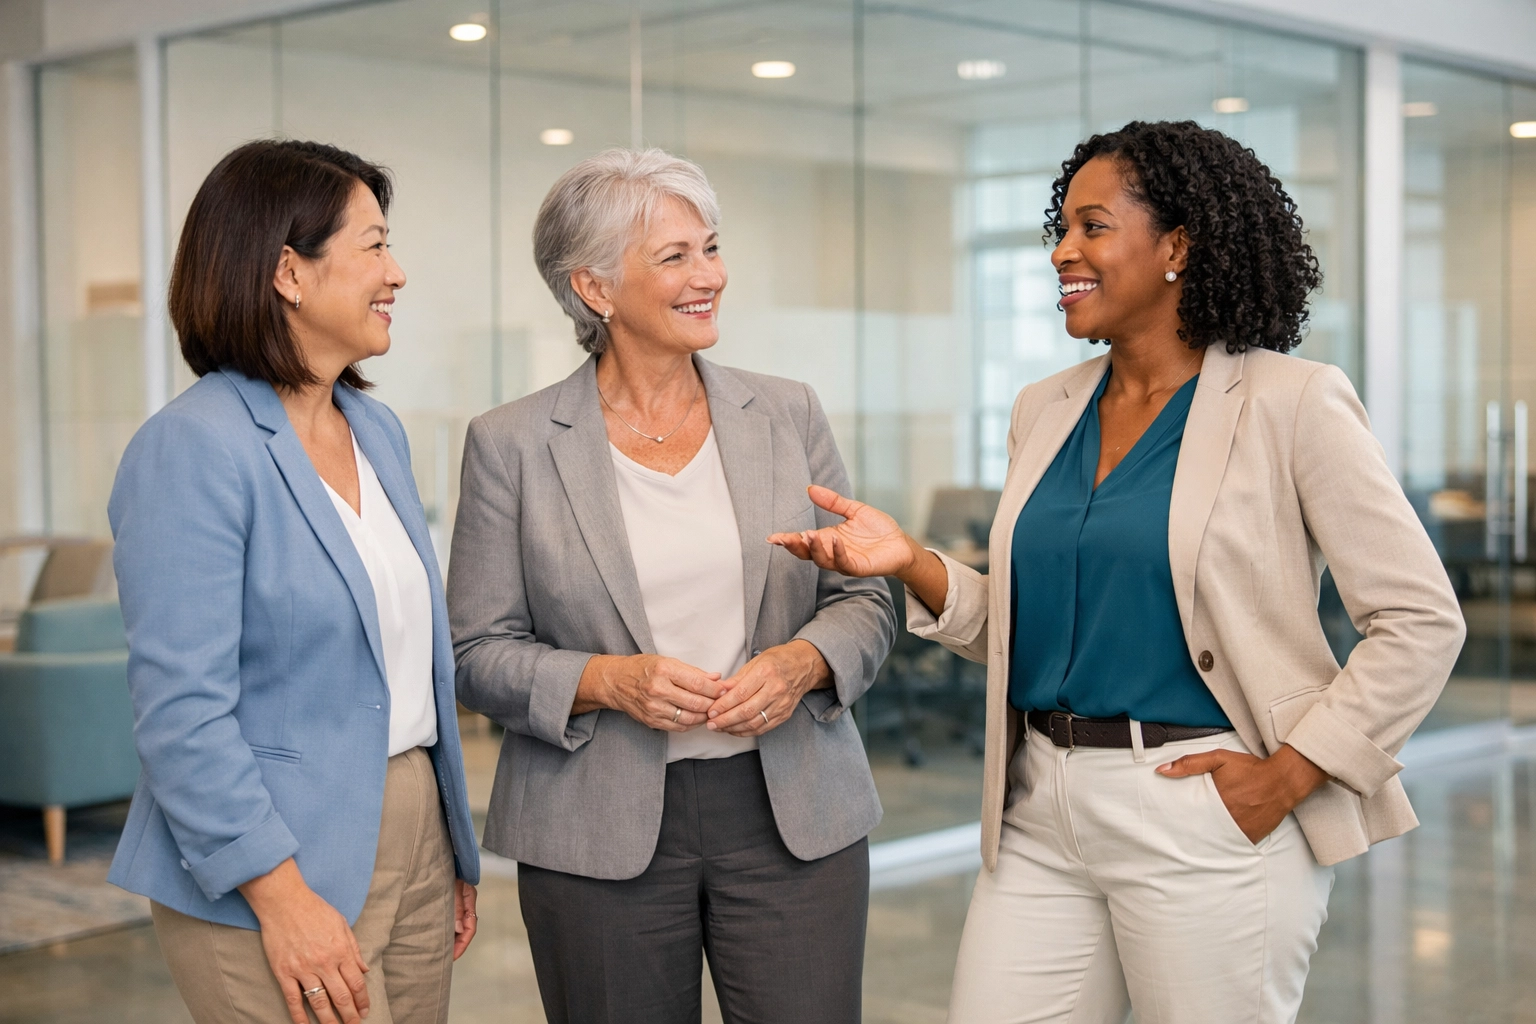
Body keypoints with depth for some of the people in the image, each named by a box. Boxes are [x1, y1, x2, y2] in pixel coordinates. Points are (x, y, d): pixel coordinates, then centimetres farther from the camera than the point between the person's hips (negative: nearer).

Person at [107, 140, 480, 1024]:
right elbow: (182, 709, -19)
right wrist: (281, 896, -20)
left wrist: (456, 850, 16)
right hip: (283, 864, -8)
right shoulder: (193, 449, -15)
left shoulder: (378, 430, 10)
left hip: (413, 841, 8)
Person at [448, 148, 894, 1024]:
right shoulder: (512, 444, -1)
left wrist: (801, 662, -11)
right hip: (601, 837, -1)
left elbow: (865, 600, 9)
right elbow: (479, 652, -1)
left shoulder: (788, 414, 6)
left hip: (795, 818, 2)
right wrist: (607, 682, -17)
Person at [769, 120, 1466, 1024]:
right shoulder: (1046, 412, 10)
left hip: (1204, 819, -5)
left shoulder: (1289, 404, -7)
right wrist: (914, 564, -4)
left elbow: (1421, 619, -7)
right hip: (1039, 816, 5)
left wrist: (1289, 777, -12)